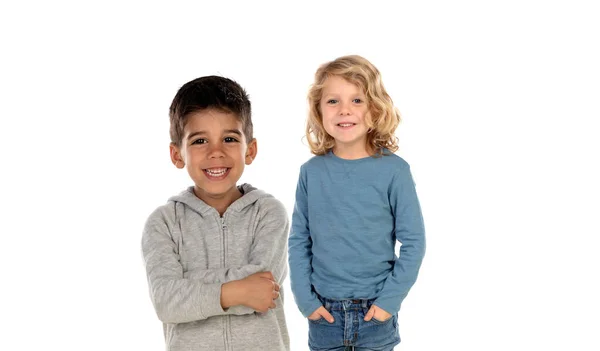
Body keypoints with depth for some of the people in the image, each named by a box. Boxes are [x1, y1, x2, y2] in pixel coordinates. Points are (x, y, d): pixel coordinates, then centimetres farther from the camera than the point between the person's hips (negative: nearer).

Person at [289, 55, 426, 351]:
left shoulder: (394, 170, -8)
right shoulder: (311, 171, -3)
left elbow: (413, 242, -5)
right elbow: (299, 240, 3)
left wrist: (389, 299, -9)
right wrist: (305, 299, -4)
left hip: (375, 313, -1)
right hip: (323, 313, 2)